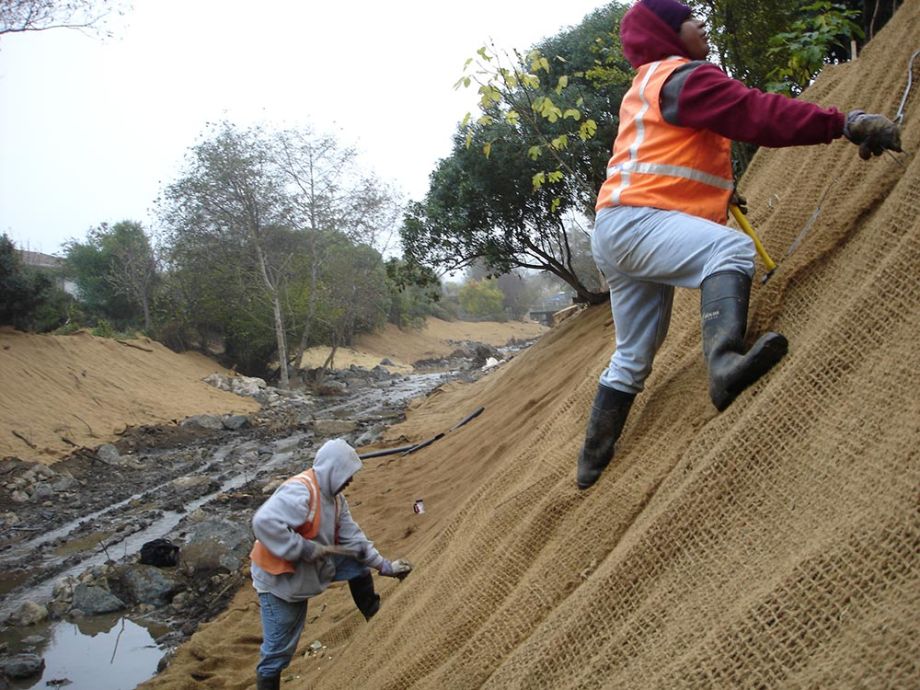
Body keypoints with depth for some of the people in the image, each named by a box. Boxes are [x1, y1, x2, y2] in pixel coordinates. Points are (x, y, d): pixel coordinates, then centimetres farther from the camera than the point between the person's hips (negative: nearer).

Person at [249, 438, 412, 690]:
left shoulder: (334, 497, 1)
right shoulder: (300, 491, -29)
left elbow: (352, 537, 4)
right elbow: (264, 522, -40)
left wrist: (384, 566, -1)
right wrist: (304, 548, -34)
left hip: (311, 569, 8)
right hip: (280, 580, -8)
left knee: (358, 559, 8)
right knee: (278, 650, 2)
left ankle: (374, 615, 25)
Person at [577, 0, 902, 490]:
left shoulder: (645, 88, 28)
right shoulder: (683, 77, -4)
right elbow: (758, 114, -17)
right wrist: (844, 123, -21)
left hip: (611, 235, 10)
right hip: (634, 221, -10)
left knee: (632, 360, 16)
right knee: (730, 248, -32)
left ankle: (593, 462, 24)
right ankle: (725, 360, -55)